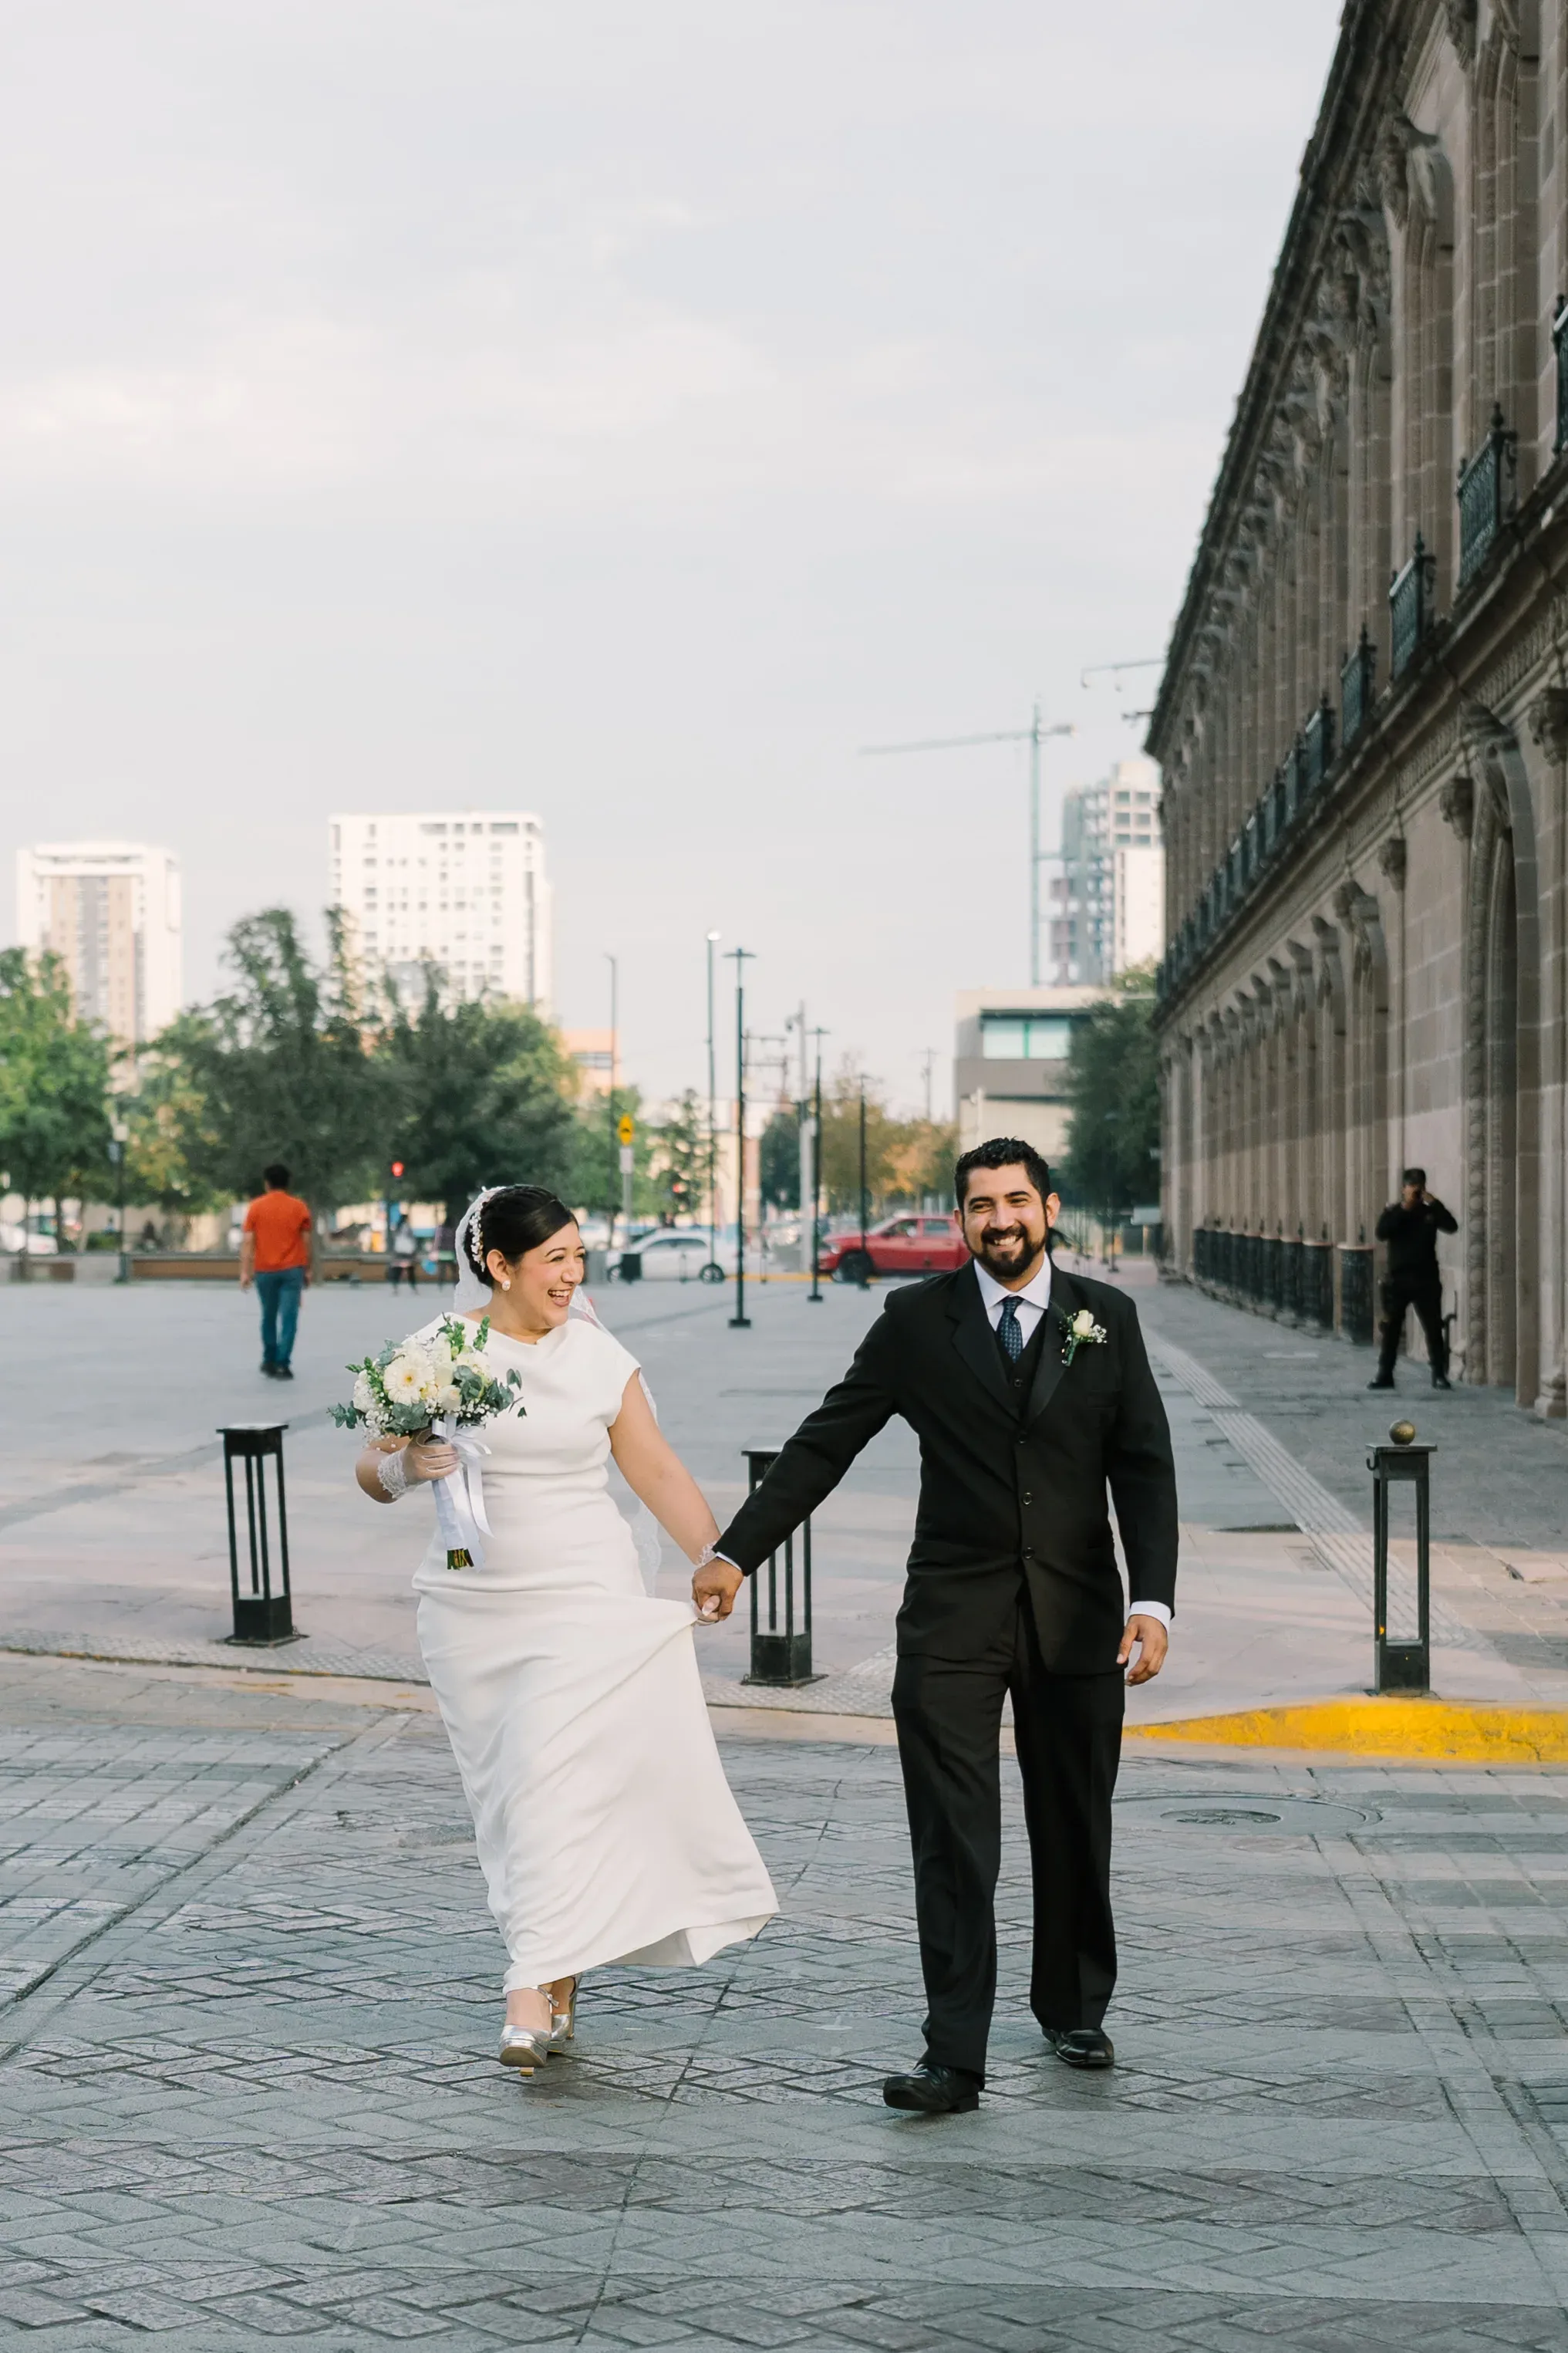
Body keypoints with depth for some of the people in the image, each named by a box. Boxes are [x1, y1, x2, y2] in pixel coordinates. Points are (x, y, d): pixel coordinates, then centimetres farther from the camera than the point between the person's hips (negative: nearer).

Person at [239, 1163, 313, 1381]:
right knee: (289, 1318, -4)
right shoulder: (299, 1207, 2)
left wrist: (245, 1271, -4)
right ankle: (282, 1364, -13)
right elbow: (306, 1241, 3)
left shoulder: (256, 1207, 1)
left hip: (265, 1271, 1)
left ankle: (269, 1361, 26)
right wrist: (307, 1269, 12)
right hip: (292, 1269, -1)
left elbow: (247, 1241, -4)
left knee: (269, 1316, 17)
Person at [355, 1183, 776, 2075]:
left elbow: (658, 1471, 5)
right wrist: (406, 1467, -20)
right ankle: (562, 1974, 22)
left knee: (554, 1782, -13)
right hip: (472, 1608, 1)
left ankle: (535, 1993, -13)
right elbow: (375, 1474, 3)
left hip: (585, 1600, -1)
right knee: (506, 1793, 6)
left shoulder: (599, 1357, 0)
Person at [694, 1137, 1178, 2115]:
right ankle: (954, 2058, -6)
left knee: (1076, 1832, 13)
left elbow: (1144, 1467, 0)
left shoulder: (1107, 1319, 3)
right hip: (952, 1619, -1)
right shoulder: (917, 1321, 0)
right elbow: (825, 1441, 3)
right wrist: (737, 1551, 0)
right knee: (954, 1842, -7)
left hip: (1078, 1615, 2)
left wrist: (1154, 1598, -11)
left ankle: (1075, 2013, 33)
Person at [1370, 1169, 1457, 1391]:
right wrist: (1403, 1209, -18)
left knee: (1433, 1328, 0)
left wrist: (1435, 1203, -19)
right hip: (1398, 1279, 0)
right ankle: (1384, 1374, 8)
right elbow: (1381, 1233, -14)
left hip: (1426, 1279, 0)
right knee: (1390, 1328, 2)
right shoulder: (1393, 1211, 3)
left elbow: (1452, 1226, -10)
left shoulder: (1430, 1212, 5)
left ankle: (1439, 1375, 7)